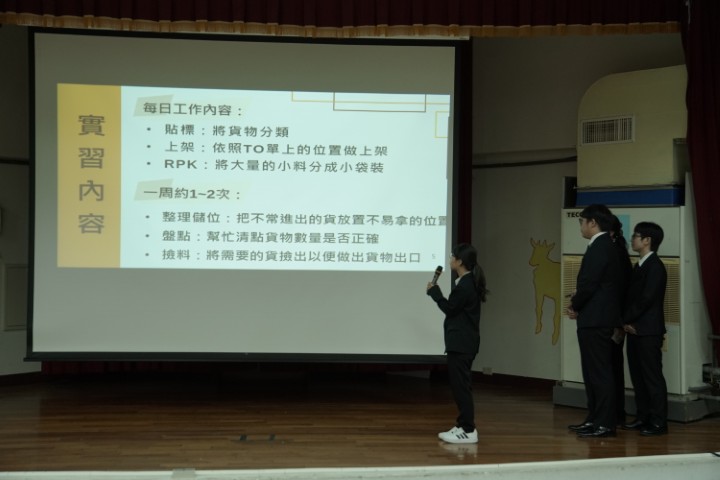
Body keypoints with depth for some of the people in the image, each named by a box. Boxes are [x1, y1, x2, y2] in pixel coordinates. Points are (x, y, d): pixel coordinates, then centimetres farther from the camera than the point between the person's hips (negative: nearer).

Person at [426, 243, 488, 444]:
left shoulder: (465, 286, -19)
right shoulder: (469, 282, 13)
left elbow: (449, 308, -12)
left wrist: (434, 291, -2)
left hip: (461, 343, -11)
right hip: (462, 342, 11)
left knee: (461, 385, -7)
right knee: (459, 384, 14)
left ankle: (468, 431, -5)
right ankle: (462, 425, 20)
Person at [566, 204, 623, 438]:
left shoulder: (599, 248, -17)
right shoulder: (605, 246, 14)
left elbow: (589, 284, -20)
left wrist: (574, 305, -4)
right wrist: (578, 303, 7)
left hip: (595, 320, -10)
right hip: (597, 319, 10)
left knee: (600, 373, -5)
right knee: (594, 372, 16)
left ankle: (605, 424, -1)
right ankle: (596, 419, 23)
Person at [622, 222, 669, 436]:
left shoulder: (655, 266, -12)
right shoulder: (640, 266, 16)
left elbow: (646, 298, -18)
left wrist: (626, 319, -11)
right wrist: (626, 322, 2)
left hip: (649, 330, -9)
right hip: (635, 329, 9)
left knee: (652, 376, -5)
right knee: (638, 375, 11)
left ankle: (659, 422, 0)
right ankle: (643, 417, 19)